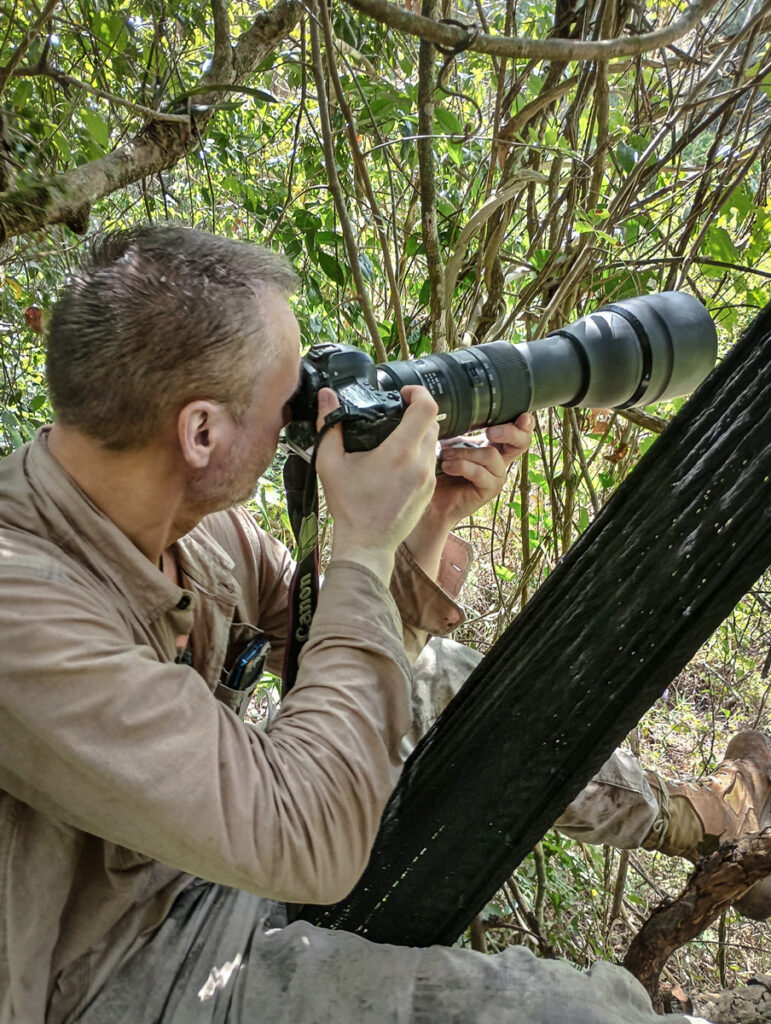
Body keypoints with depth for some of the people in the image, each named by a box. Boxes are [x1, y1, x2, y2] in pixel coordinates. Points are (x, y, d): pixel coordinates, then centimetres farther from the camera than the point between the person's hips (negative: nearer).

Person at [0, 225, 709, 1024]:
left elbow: (340, 655, 2)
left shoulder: (188, 512, -10)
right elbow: (312, 845, -35)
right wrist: (366, 543, -31)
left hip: (219, 856, 8)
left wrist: (427, 523, -14)